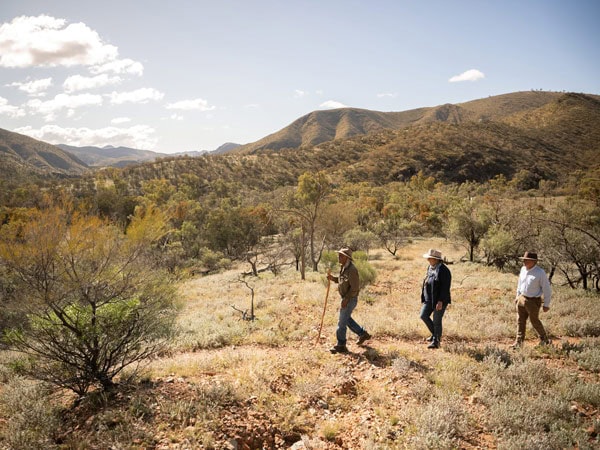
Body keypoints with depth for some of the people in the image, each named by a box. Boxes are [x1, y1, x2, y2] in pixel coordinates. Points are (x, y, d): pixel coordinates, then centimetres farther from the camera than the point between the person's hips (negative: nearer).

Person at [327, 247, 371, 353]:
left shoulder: (351, 269, -25)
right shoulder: (343, 267, 5)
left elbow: (354, 288, -25)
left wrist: (346, 299, -23)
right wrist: (332, 278, 1)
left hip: (350, 299, -10)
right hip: (346, 298, 10)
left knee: (342, 322, -2)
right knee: (347, 319, 22)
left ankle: (341, 346, 9)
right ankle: (363, 334, 36)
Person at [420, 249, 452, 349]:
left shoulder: (443, 270, -16)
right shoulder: (430, 268, 9)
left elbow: (445, 287, -20)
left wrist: (440, 301, -24)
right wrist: (424, 299, 16)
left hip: (440, 300, -8)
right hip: (430, 299, 8)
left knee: (436, 320, -2)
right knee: (424, 315, 2)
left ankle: (436, 342, 11)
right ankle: (435, 334, 21)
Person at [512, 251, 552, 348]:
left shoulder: (540, 273, -17)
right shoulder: (523, 269, 2)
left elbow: (547, 289, -11)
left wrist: (546, 304, -10)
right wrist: (517, 296, 21)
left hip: (533, 301, -6)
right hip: (521, 299, 6)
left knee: (534, 321, 9)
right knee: (520, 321, 6)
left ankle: (544, 339, 32)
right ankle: (519, 342, 13)